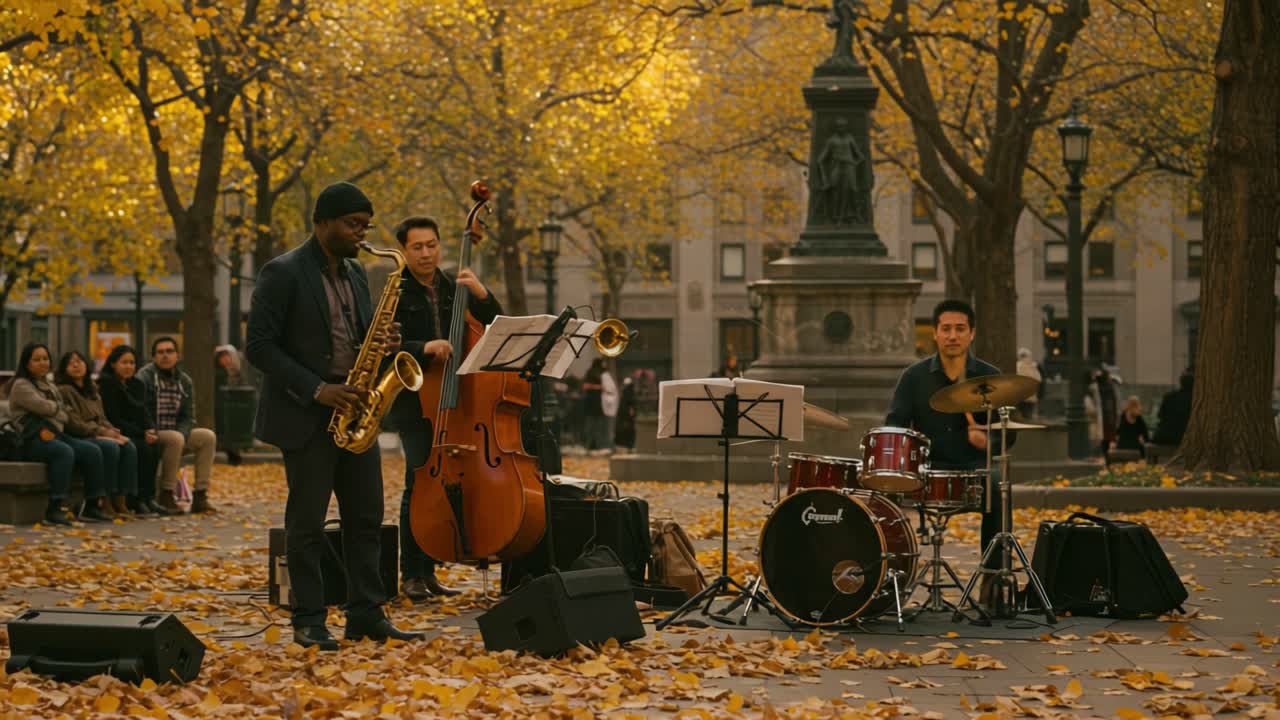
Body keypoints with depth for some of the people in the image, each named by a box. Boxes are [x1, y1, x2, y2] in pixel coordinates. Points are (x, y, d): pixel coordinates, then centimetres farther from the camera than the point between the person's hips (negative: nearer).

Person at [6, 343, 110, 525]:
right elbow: (43, 407, -14)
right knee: (65, 451, -36)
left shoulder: (49, 386, 24)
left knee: (92, 451, -14)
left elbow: (63, 414, 12)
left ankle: (93, 506, -16)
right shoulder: (21, 386, -1)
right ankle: (54, 509, -39)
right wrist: (58, 407, 8)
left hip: (55, 434, 8)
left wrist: (49, 429, -10)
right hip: (31, 440, -8)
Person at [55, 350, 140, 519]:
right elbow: (74, 424, -13)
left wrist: (113, 432, -2)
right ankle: (106, 502, -29)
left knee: (129, 447, -20)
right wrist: (103, 432, -17)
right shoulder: (63, 391, -5)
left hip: (99, 435, 7)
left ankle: (121, 501, -25)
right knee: (111, 447, -33)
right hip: (77, 438, -7)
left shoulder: (92, 390, 20)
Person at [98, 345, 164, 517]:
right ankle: (139, 501, -27)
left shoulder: (137, 385, 16)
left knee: (155, 446, -24)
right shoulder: (106, 384, -6)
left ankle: (148, 498, -22)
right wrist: (142, 433, -19)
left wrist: (151, 429, -15)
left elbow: (143, 412, 9)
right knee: (143, 448, -30)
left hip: (135, 434, 6)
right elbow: (113, 418, -13)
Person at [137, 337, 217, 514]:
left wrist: (182, 435, -12)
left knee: (208, 436, -12)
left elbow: (188, 417, 11)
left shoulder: (184, 381, 12)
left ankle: (200, 496, -15)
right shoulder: (145, 377, -7)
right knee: (175, 438, -33)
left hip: (176, 433, 7)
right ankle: (167, 496, -25)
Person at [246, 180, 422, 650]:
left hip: (353, 414, 7)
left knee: (366, 518, 6)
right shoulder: (283, 273, -10)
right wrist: (316, 390, -20)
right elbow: (259, 346, -14)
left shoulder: (355, 274, 13)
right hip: (305, 417, -7)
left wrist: (382, 344, -3)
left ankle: (366, 615, 12)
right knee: (307, 522, -1)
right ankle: (308, 623, 5)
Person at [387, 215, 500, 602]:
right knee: (419, 483, -11)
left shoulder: (455, 288, 11)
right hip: (414, 405, -4)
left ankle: (428, 570, 15)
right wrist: (423, 347, -29)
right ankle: (411, 574, -3)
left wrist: (481, 294, -9)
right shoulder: (396, 293, -2)